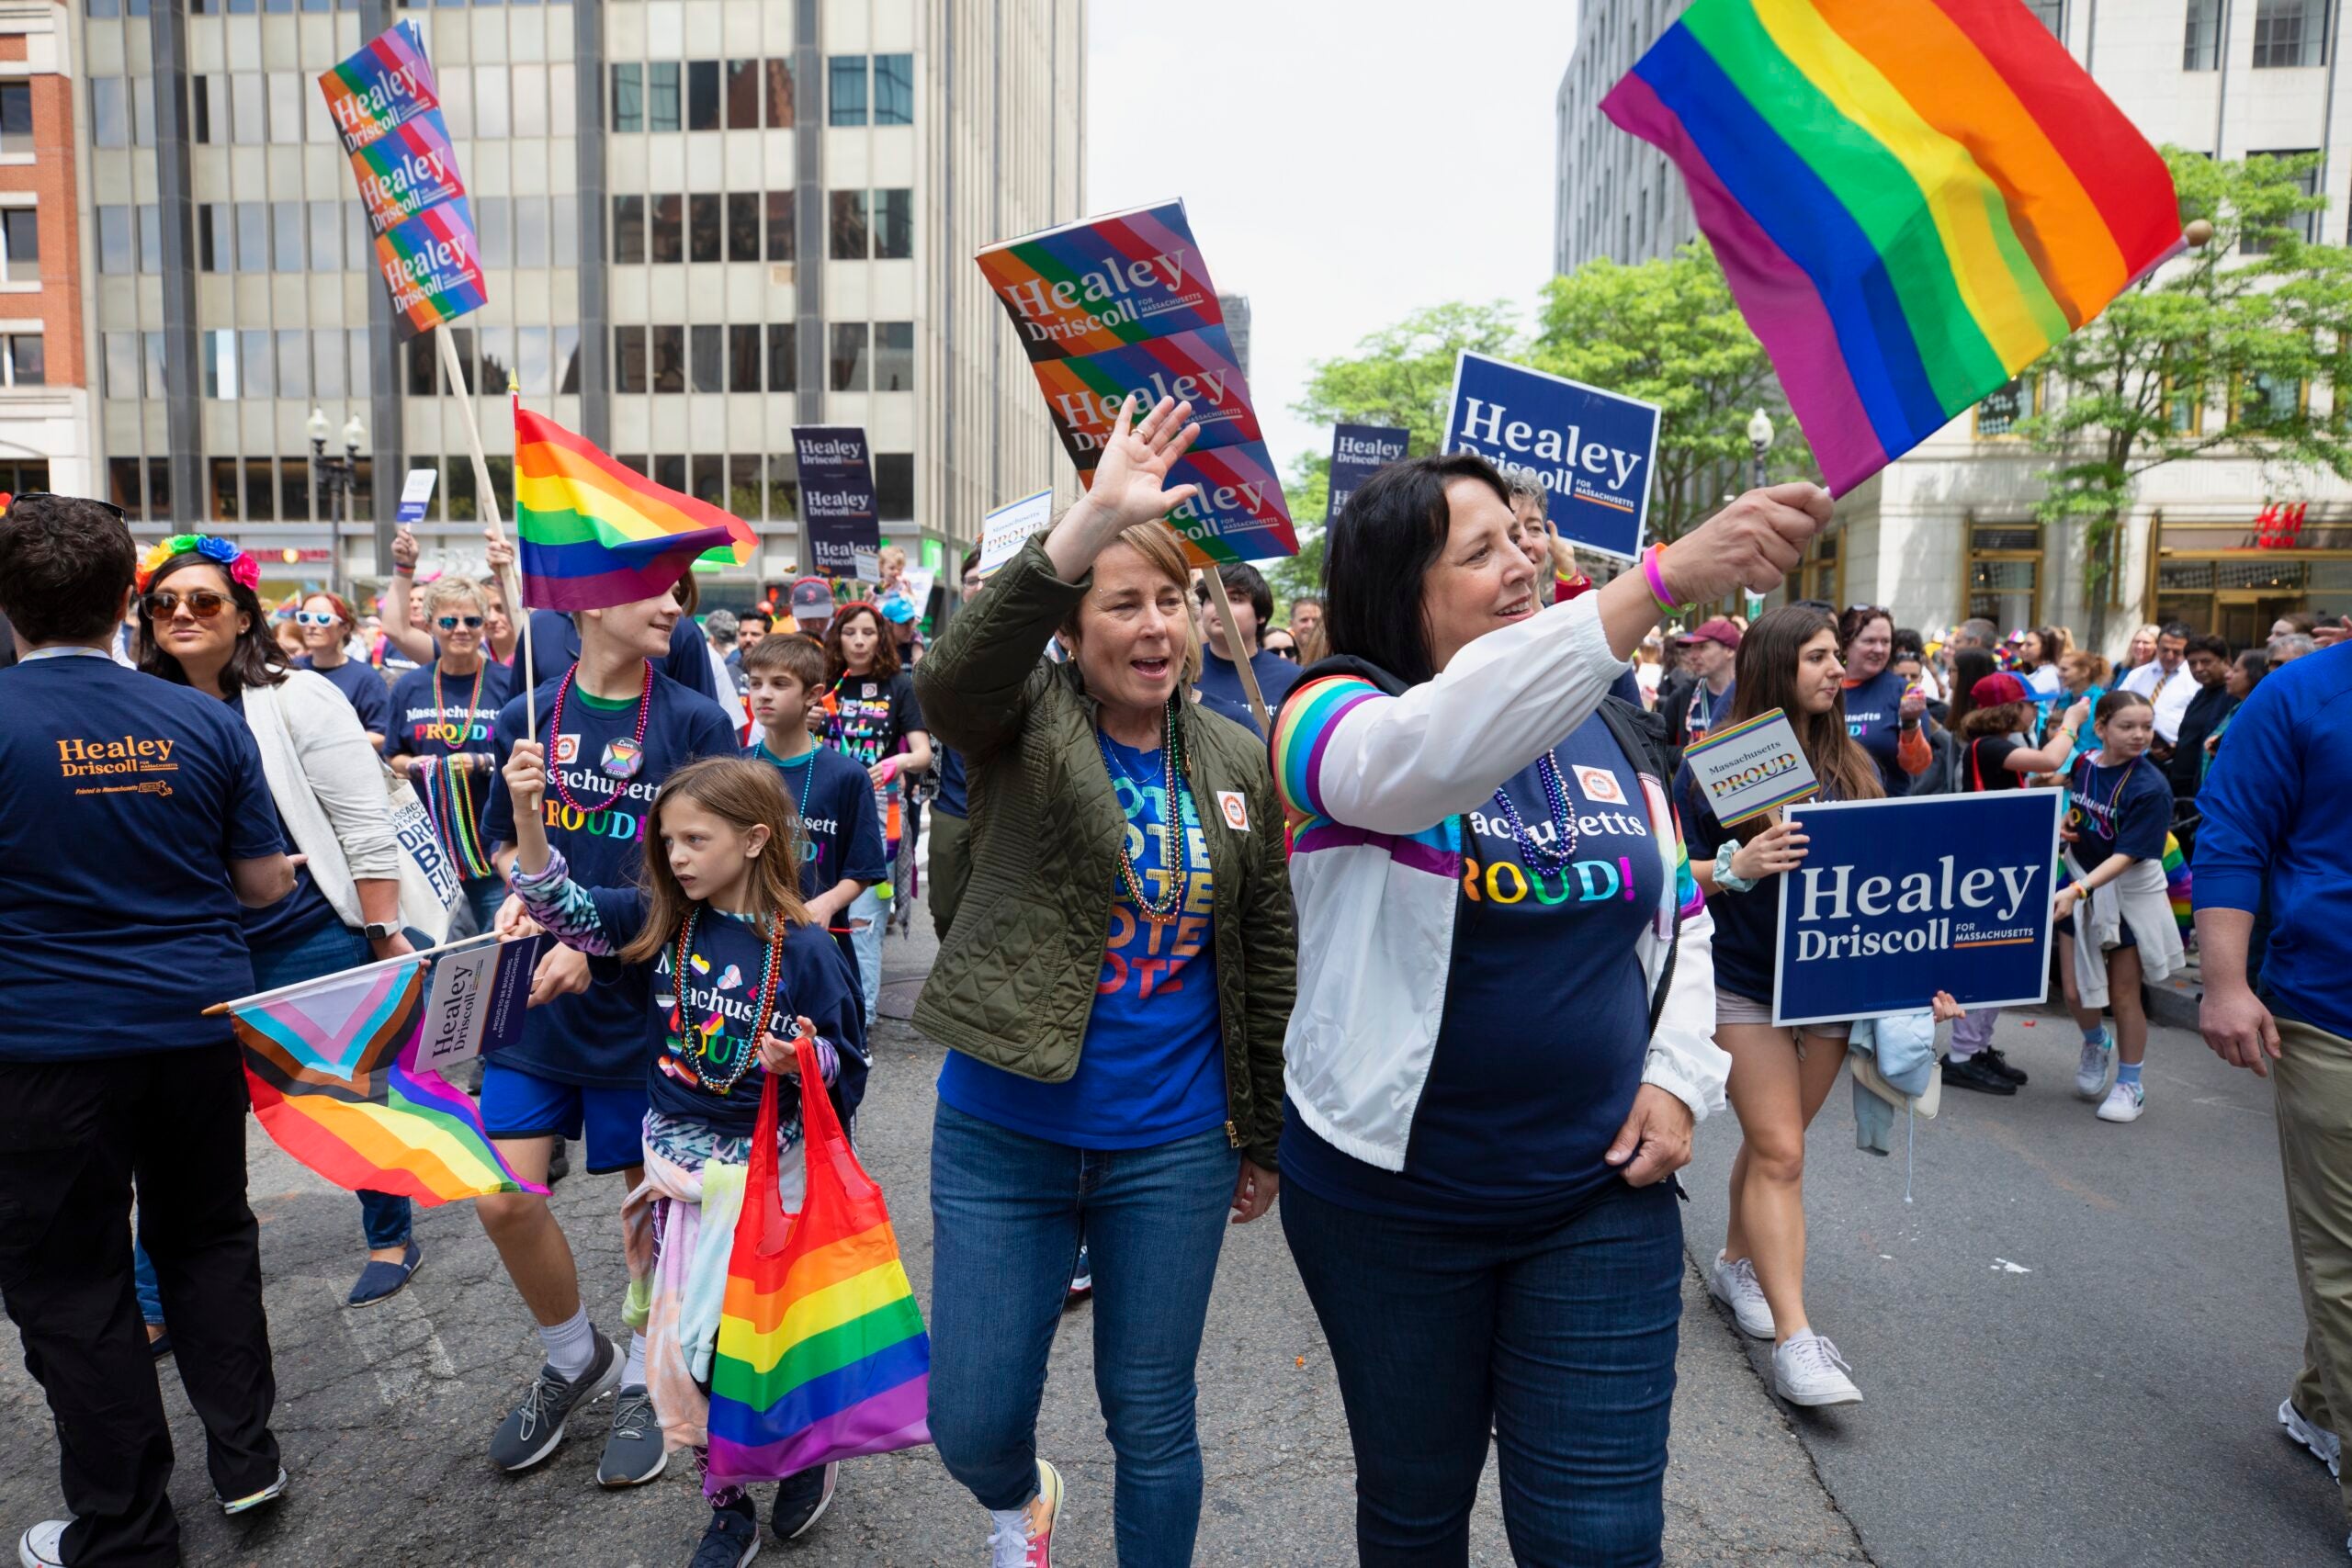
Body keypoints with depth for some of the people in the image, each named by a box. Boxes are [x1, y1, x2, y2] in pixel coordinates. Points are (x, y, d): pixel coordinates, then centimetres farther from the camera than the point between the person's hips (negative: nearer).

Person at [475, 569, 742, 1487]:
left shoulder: (695, 723, -6)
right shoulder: (527, 719, 3)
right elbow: (508, 839, 15)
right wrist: (522, 893, -7)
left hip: (644, 997, -2)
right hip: (535, 999, 3)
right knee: (501, 1197, -1)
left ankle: (642, 1379, 34)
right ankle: (574, 1358, 27)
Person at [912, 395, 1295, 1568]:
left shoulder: (1238, 764, 1)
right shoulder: (1022, 726, -8)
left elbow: (1268, 957, 7)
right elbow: (952, 673, -34)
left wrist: (1264, 1137, 11)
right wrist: (1091, 521, -45)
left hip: (1172, 1149, 2)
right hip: (1002, 1136, -1)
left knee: (1154, 1424, 13)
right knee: (971, 1424, 11)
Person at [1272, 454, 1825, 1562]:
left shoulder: (1606, 730, 4)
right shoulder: (1335, 715, -12)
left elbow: (1679, 915, 14)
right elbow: (1430, 751, -37)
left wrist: (1678, 1070, -2)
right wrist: (1662, 578, -43)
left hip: (1603, 1192, 3)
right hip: (1389, 1195, -2)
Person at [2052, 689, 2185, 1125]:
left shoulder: (2150, 788, -20)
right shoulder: (2083, 763, -5)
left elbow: (2127, 855, -26)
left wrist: (2077, 890, -38)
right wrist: (2064, 823, -6)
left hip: (2130, 896, -4)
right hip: (2080, 887, 4)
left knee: (2123, 993, 5)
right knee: (2075, 991, 5)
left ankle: (2130, 1085, 24)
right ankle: (2096, 1043, 38)